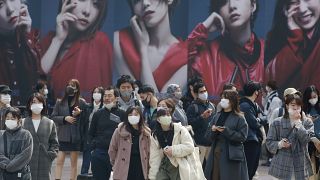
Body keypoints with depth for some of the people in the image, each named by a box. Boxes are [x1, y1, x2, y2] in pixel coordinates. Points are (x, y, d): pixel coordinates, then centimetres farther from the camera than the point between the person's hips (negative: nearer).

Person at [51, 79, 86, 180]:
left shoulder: (81, 102, 2)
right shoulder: (60, 102, 5)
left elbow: (85, 119, 2)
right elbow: (53, 117, 3)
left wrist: (79, 113, -16)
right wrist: (65, 118, -11)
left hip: (75, 136, 0)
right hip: (62, 136, 0)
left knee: (74, 162, 7)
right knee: (59, 161, -5)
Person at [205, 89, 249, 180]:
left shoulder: (239, 118, -4)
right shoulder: (217, 116, 13)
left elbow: (242, 137, -11)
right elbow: (210, 136, 14)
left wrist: (226, 131, -19)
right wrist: (213, 130, -9)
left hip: (231, 156, -5)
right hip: (216, 153, 5)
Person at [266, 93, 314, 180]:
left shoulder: (307, 122, 6)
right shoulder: (277, 123, 3)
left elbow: (306, 139, -11)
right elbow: (269, 142, 2)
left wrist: (298, 122, -8)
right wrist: (279, 144, -18)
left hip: (301, 164, 1)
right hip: (283, 165, -1)